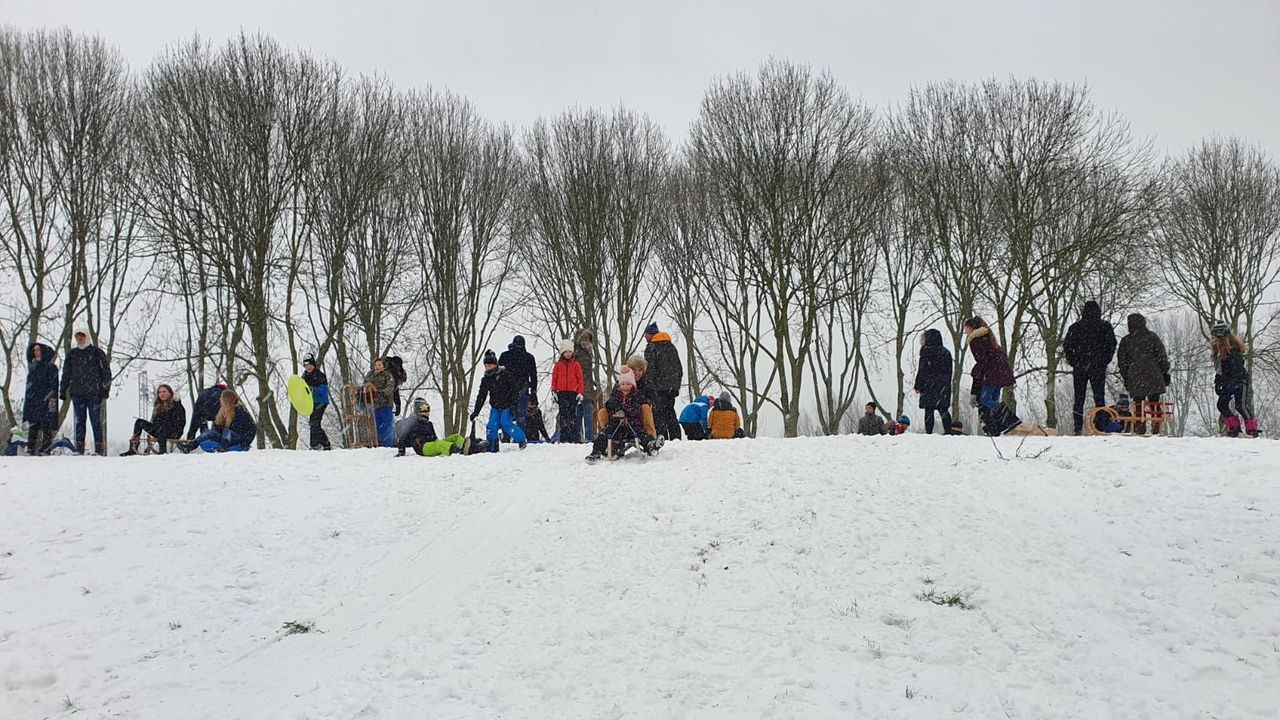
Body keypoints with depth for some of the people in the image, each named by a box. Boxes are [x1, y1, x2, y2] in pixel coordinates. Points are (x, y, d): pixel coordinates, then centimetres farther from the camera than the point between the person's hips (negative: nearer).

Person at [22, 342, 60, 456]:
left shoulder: (50, 367, -1)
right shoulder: (32, 366, 19)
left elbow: (54, 384, -8)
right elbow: (29, 384, 23)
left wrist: (52, 398, -17)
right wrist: (25, 398, 18)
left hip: (45, 400, -6)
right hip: (32, 401, 6)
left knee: (46, 425, -8)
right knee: (32, 425, 2)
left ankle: (45, 450, -8)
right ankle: (30, 449, 1)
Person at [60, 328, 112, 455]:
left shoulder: (97, 352, 5)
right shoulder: (71, 353, 16)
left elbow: (106, 371, 2)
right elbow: (66, 373, 20)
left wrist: (105, 389, -6)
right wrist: (63, 391, 13)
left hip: (94, 392, -4)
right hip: (77, 393, 4)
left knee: (95, 421, -5)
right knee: (79, 421, 5)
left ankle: (99, 448, -4)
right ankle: (79, 448, 7)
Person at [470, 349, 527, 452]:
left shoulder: (505, 375, -11)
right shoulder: (486, 379, 7)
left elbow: (516, 389, -10)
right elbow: (481, 396, 13)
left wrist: (513, 405, -16)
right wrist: (476, 411, 9)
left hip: (507, 406, -5)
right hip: (495, 407, 5)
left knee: (506, 424, -20)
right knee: (492, 426, -10)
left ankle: (522, 440, -1)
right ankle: (492, 448, 1)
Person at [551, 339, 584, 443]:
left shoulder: (576, 364, 7)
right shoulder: (558, 365, 10)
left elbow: (580, 379, 6)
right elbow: (554, 379, 11)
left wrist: (580, 392, -1)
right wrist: (554, 391, 3)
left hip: (573, 392, -1)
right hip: (561, 392, 1)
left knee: (572, 415, -5)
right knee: (563, 415, 2)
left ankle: (573, 437, -6)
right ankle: (564, 437, 3)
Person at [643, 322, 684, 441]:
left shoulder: (651, 347, -5)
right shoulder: (672, 346, 18)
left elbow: (649, 369, -12)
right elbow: (679, 368, 20)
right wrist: (677, 385, 22)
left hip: (659, 387, -7)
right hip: (672, 387, 7)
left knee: (658, 413, -7)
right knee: (669, 411, 14)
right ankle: (676, 437, 10)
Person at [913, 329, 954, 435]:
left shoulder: (926, 351, -6)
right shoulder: (946, 352, 12)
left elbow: (922, 370, -8)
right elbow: (950, 370, 16)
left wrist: (918, 386, -3)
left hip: (930, 386, -5)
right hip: (944, 386, 5)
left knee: (929, 410, -5)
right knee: (944, 410, 7)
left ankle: (929, 432, -9)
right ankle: (948, 431, 0)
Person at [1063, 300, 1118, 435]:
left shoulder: (1076, 327, 2)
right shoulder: (1105, 326, 1)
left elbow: (1067, 346, -1)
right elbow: (1112, 345, -2)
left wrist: (1073, 362, 6)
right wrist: (1104, 362, 7)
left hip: (1079, 368, 1)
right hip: (1098, 368, 0)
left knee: (1078, 399, 6)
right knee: (1099, 397, 5)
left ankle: (1078, 429, -1)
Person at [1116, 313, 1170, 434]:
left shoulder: (1125, 341, 5)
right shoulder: (1152, 337, 3)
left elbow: (1122, 361, 9)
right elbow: (1162, 356, 3)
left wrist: (1125, 378, 16)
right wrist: (1165, 373, 9)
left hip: (1135, 378, 0)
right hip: (1153, 376, 0)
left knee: (1138, 403, 4)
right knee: (1155, 402, 8)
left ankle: (1140, 428, -3)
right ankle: (1157, 427, 4)